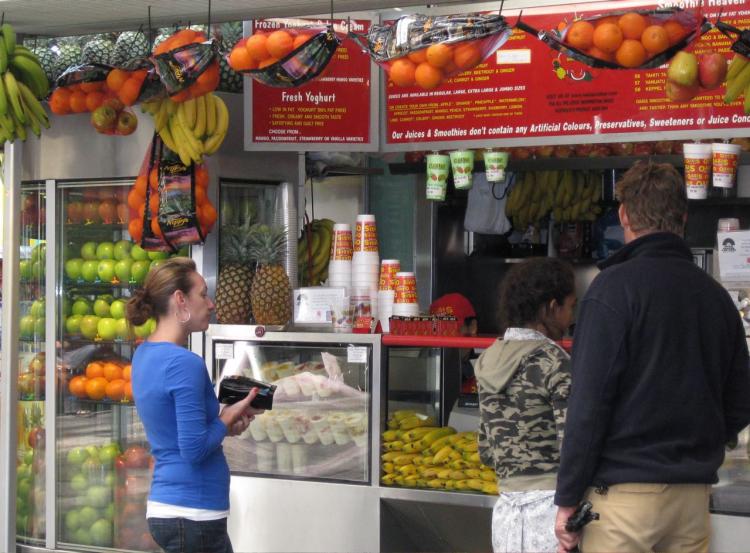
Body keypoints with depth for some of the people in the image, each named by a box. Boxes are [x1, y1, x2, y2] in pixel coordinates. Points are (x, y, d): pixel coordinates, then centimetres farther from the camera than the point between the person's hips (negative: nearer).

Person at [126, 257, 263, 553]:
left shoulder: (144, 354, 10)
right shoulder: (185, 363, -19)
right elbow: (195, 449, -21)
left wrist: (224, 420, 6)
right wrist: (229, 418, -5)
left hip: (165, 507, 9)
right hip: (193, 515, -9)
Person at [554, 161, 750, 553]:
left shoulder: (616, 286, -8)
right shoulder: (716, 295, 9)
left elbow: (589, 402, -12)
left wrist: (567, 499, -8)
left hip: (624, 493, -6)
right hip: (693, 497, 6)